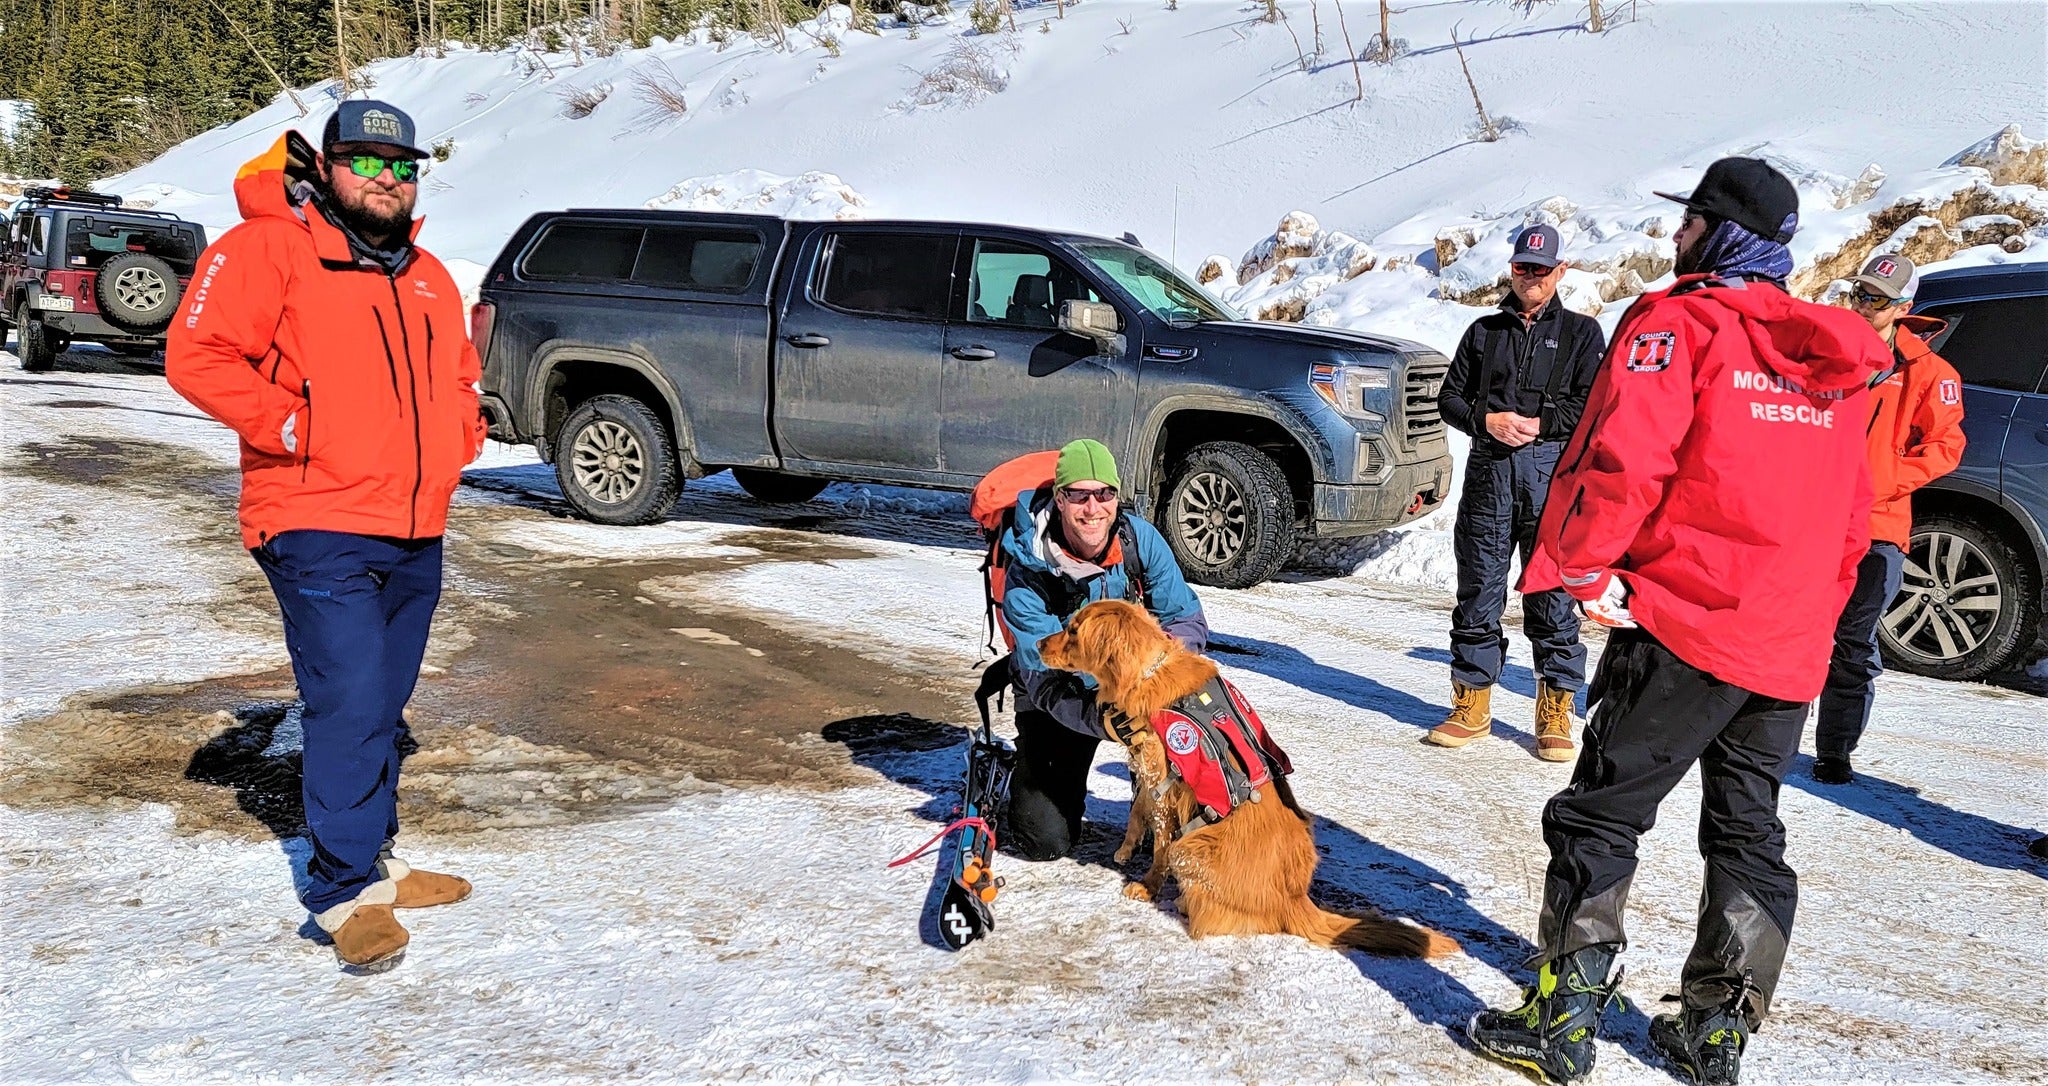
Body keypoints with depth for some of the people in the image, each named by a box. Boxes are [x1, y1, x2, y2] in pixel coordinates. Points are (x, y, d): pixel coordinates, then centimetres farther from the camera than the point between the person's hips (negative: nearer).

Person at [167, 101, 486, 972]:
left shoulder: (427, 277, 18)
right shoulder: (268, 249, -5)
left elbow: (458, 377, 29)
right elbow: (196, 354, -13)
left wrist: (458, 437, 11)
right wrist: (292, 428, -17)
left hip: (416, 535, 7)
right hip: (320, 530, -7)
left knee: (384, 709, 15)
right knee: (349, 706, -11)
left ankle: (374, 859, 28)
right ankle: (344, 892, -1)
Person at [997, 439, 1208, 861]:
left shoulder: (1140, 538, -17)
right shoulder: (1028, 573, -26)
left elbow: (1188, 621, -13)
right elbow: (1045, 681, -26)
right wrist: (1105, 718, -44)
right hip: (1066, 697, -2)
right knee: (1046, 841, -9)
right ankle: (1021, 779, 26)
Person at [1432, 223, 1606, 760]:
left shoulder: (1581, 332, 13)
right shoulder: (1484, 331, 19)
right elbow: (1450, 397, 15)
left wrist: (1538, 424, -9)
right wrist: (1487, 421, -3)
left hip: (1554, 470, -2)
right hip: (1489, 470, 3)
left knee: (1552, 594, -3)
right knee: (1478, 590, 4)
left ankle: (1556, 714, 5)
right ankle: (1472, 705, 14)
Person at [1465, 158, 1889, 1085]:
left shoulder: (1677, 323, -7)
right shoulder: (1830, 356, 16)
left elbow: (1621, 460, -21)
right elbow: (1849, 519, 20)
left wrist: (1583, 568, -10)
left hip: (1684, 629, -7)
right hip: (1790, 650, 8)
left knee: (1598, 818, 0)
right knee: (1747, 834, 15)